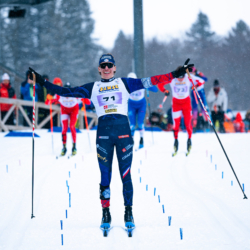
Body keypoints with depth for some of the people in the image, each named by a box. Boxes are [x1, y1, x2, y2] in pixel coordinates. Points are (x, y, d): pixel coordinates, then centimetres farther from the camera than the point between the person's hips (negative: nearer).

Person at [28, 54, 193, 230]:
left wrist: (175, 75, 2)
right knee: (105, 176, -1)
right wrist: (44, 83, 9)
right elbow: (68, 92, 14)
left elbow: (148, 82, 9)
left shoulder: (124, 83, 13)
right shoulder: (92, 88, 16)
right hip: (103, 131, 1)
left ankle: (128, 213, 4)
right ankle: (106, 214, 5)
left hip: (123, 130, -1)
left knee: (125, 174, -2)